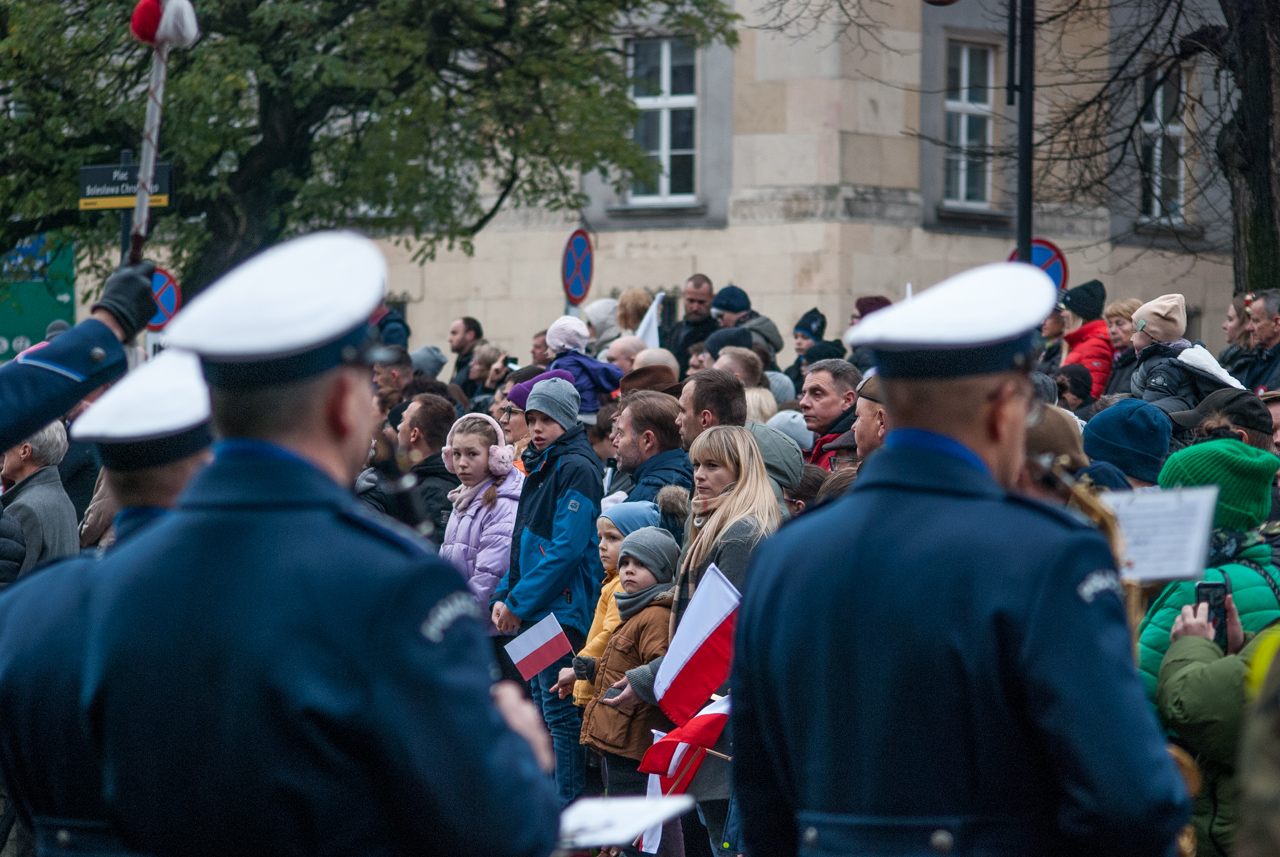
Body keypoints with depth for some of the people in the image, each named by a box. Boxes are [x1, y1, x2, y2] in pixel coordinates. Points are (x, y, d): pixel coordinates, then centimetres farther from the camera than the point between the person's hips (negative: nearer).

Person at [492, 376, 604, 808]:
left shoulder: (577, 469, -12)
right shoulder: (540, 467, 17)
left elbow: (567, 549, -19)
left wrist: (519, 601, -17)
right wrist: (505, 594, 7)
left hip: (563, 608, -10)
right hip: (533, 612, 10)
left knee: (561, 713, -7)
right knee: (542, 708, 13)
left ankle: (568, 812, -4)